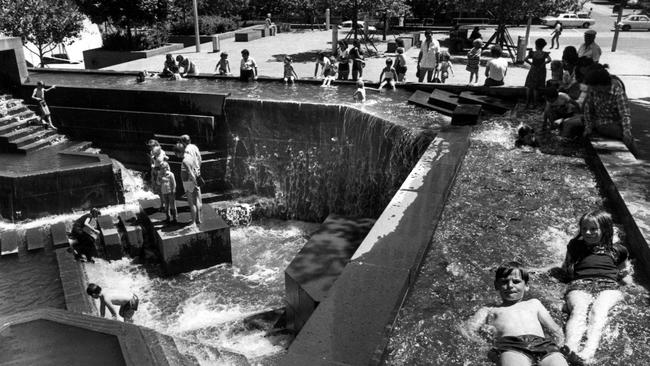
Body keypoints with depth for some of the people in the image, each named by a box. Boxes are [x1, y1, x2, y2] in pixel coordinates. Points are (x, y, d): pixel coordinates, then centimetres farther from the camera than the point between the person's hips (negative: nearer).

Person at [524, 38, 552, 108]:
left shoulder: (533, 53, -8)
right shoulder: (545, 54, -7)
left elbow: (525, 59, -17)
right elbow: (549, 60, -23)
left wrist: (531, 63, -5)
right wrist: (543, 63, -8)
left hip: (533, 71, -1)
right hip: (541, 72, 1)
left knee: (529, 86, 12)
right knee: (536, 88, 9)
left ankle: (527, 102, 7)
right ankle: (534, 103, 12)